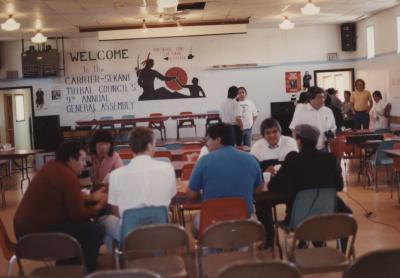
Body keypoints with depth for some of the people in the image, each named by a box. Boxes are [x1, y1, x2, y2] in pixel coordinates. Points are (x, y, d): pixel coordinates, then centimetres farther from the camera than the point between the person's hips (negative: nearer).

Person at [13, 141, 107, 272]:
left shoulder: (52, 167, 12)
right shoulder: (69, 177, -17)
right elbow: (78, 215, -13)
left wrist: (91, 198, 20)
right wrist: (99, 206, 3)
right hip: (38, 233, -10)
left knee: (84, 224, 24)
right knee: (96, 230, -10)